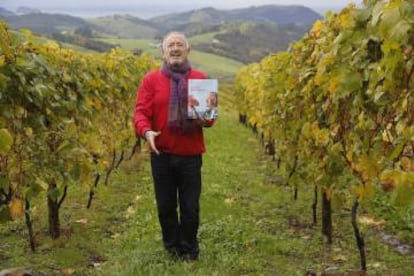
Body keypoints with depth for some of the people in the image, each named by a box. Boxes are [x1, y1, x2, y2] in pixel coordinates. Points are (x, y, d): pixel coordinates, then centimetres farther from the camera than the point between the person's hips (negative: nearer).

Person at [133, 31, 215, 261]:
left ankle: (189, 249, 26)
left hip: (191, 154, 0)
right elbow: (141, 112, -5)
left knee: (190, 206, 7)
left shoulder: (201, 79, 3)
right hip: (162, 154, 1)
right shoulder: (151, 79, 1)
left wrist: (206, 119, -18)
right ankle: (172, 247, 32)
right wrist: (146, 131, -25)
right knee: (166, 205, 13)